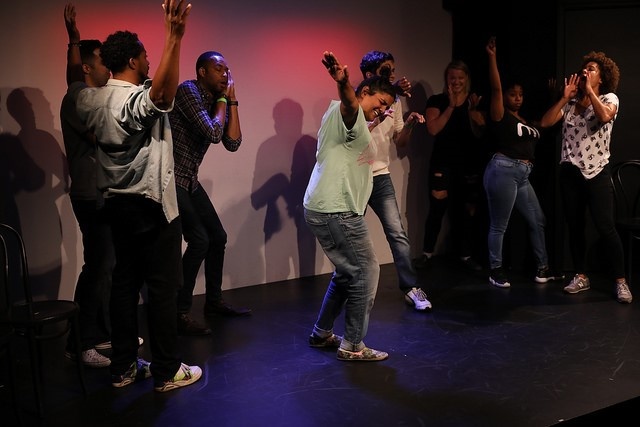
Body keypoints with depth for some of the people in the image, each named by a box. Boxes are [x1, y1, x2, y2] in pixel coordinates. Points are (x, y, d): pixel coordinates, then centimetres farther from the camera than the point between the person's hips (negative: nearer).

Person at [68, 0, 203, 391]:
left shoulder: (93, 99, 6)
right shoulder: (135, 99, -19)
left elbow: (75, 84, 30)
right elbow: (163, 95, -42)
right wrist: (174, 37, -49)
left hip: (118, 203, 8)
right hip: (152, 205, -8)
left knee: (125, 283, 13)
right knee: (162, 288, 0)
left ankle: (123, 367, 20)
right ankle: (168, 372, 9)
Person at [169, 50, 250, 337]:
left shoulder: (216, 101, 10)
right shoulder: (188, 91, -15)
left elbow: (232, 143, -1)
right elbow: (213, 134, -24)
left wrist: (231, 101, -2)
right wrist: (222, 100, -10)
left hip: (190, 180, 9)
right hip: (170, 178, -9)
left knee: (217, 237, 12)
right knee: (199, 240, -16)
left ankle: (214, 301, 27)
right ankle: (179, 313, -8)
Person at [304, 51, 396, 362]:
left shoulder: (356, 124, 22)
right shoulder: (349, 112, -11)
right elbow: (349, 102, -34)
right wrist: (343, 83, -56)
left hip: (323, 209, 11)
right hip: (336, 211, -11)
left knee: (348, 274, 21)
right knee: (365, 273, -3)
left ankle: (322, 334, 32)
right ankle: (353, 346, 7)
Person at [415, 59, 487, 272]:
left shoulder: (475, 102, 8)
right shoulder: (436, 101, 2)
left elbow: (480, 133, -1)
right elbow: (433, 129, -12)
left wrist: (472, 110, -15)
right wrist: (451, 105, -14)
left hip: (471, 164, 3)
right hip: (443, 163, -2)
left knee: (469, 211, 5)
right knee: (437, 208, -5)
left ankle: (466, 255, 15)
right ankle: (427, 253, 8)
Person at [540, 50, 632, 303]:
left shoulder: (609, 99, 1)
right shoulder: (570, 103, 9)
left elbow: (604, 116, -22)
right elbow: (545, 122, -3)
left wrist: (589, 91, -13)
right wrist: (565, 97, -6)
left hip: (597, 172, -3)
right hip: (570, 172, 4)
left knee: (606, 227, -10)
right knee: (575, 227, 7)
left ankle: (621, 281, -3)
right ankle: (581, 277, 18)